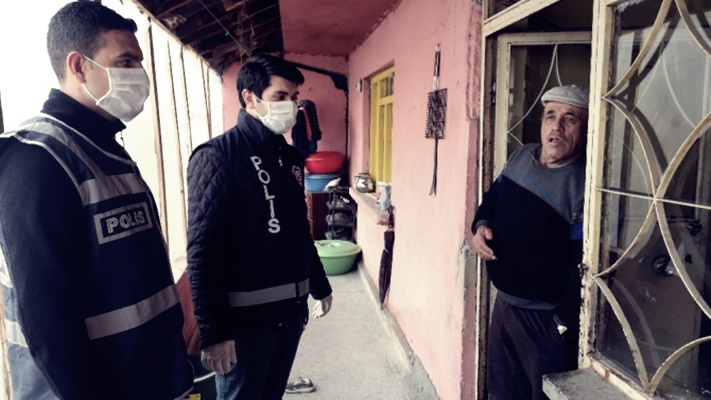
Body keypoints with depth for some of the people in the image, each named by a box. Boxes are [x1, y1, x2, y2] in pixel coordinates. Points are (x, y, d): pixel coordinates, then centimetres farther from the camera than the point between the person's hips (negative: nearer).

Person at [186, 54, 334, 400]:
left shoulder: (289, 156, 9)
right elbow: (203, 252, -18)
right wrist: (213, 331, -20)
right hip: (246, 316, -7)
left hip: (292, 309, 7)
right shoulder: (218, 156, -13)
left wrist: (320, 286, 20)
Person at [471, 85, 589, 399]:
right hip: (505, 302, 7)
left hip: (548, 318, -7)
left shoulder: (584, 185, -23)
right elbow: (492, 197, 16)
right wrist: (481, 225, -4)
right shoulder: (521, 156, 1)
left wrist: (564, 326, -22)